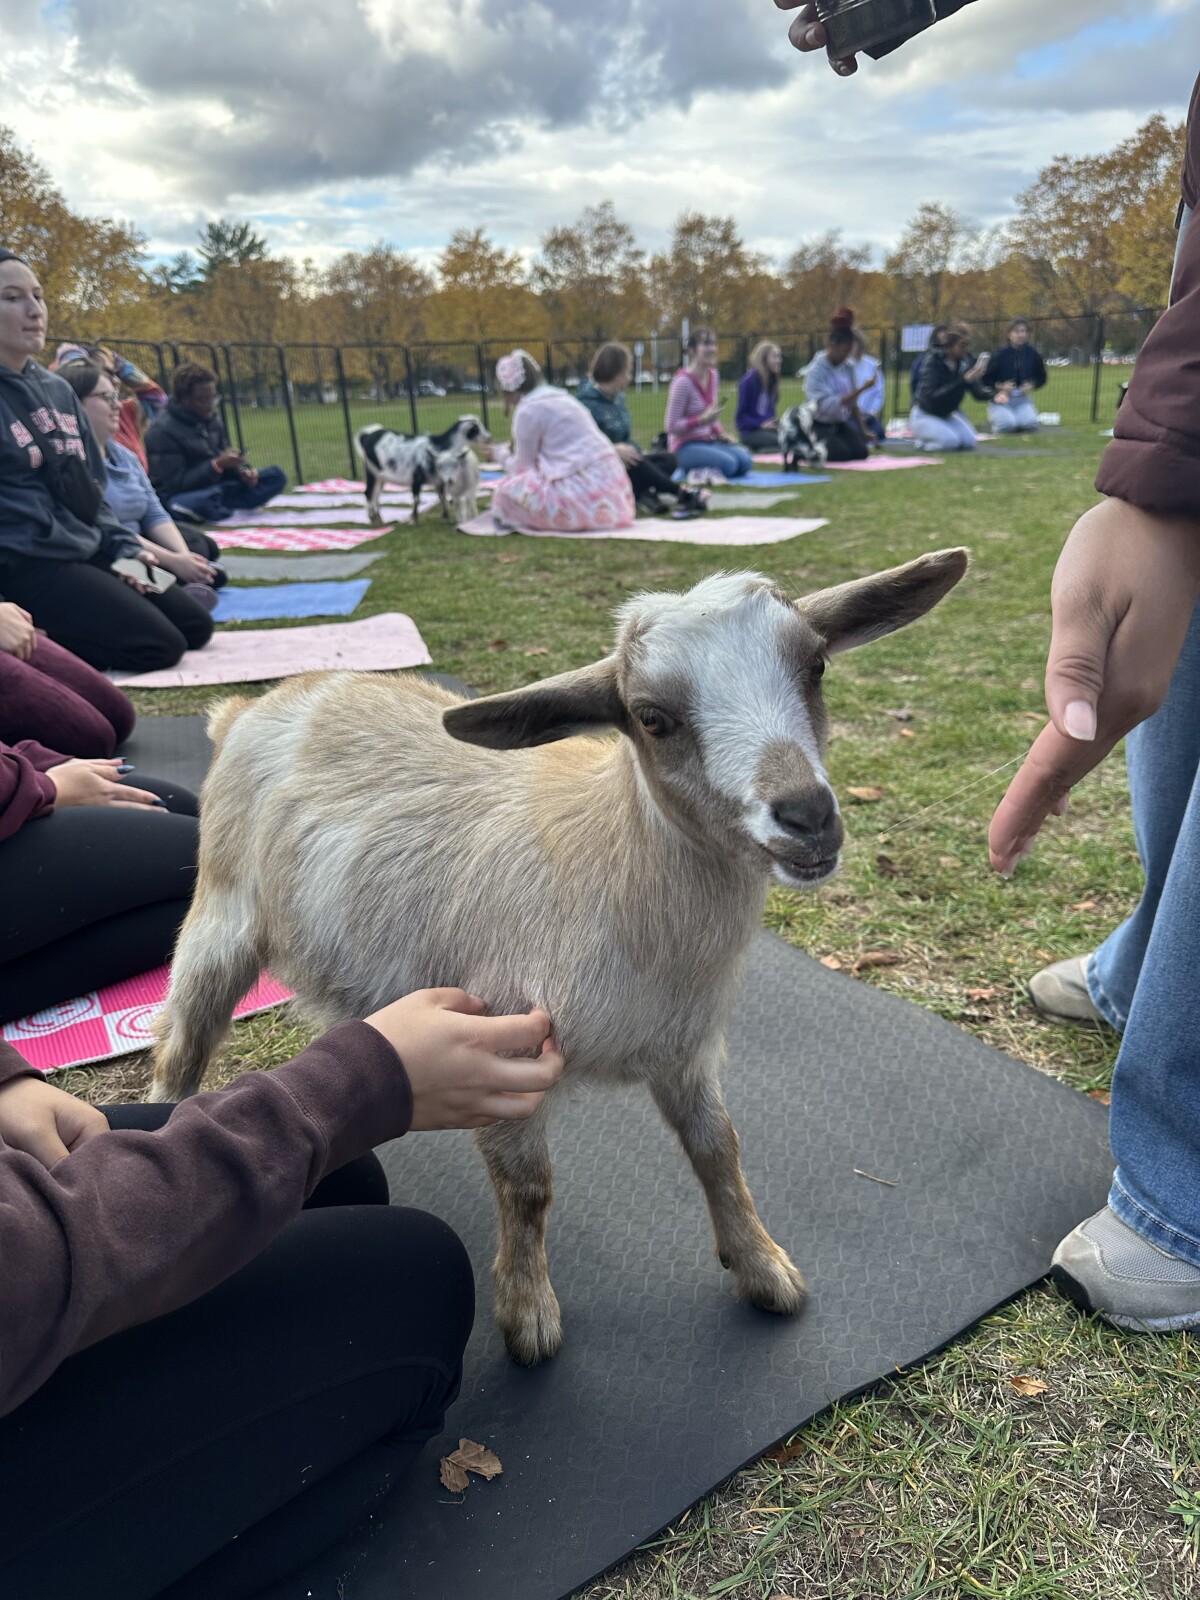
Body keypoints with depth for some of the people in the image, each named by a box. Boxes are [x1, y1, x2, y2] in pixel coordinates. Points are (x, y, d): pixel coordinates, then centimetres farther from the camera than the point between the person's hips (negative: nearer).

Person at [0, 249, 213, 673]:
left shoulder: (57, 389, 14)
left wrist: (123, 547, 5)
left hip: (88, 553, 9)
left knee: (195, 626, 9)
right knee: (159, 645, -16)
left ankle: (53, 631, 10)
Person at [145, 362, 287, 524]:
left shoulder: (213, 418, 7)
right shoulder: (162, 431, -15)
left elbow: (223, 455, 16)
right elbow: (175, 484, -18)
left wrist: (242, 470, -9)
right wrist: (217, 464, -27)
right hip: (180, 496, -8)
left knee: (276, 475, -5)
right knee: (206, 501, -45)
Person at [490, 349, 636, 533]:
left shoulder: (528, 410, -5)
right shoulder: (561, 398, 21)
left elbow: (523, 467, 4)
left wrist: (501, 455, 22)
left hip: (583, 490, -9)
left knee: (507, 492, 0)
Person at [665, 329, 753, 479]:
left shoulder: (712, 375, 8)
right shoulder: (683, 381, -15)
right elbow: (672, 426, -15)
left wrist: (721, 434, 0)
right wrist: (703, 420, -25)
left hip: (708, 441, 7)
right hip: (685, 446, -7)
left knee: (745, 461, -16)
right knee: (728, 463, -28)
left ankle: (704, 471, 1)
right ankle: (689, 471, -7)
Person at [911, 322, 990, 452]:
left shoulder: (966, 360, -4)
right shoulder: (932, 360, -20)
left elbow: (978, 392, -2)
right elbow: (931, 397, -31)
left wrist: (990, 393, -25)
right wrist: (964, 380, -36)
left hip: (948, 414, 6)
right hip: (925, 415, -6)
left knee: (969, 441, -15)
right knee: (950, 441, -28)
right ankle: (922, 438, 2)